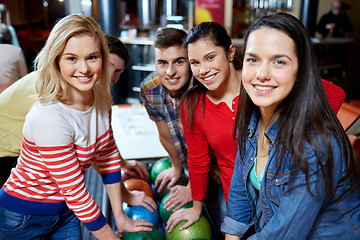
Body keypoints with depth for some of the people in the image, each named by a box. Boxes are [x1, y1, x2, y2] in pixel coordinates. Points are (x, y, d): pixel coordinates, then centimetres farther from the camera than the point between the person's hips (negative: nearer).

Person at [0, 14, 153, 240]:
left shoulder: (101, 98, -11)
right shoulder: (49, 117, -33)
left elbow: (108, 155, -1)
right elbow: (75, 192, -26)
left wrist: (120, 217, 2)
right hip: (24, 219, -5)